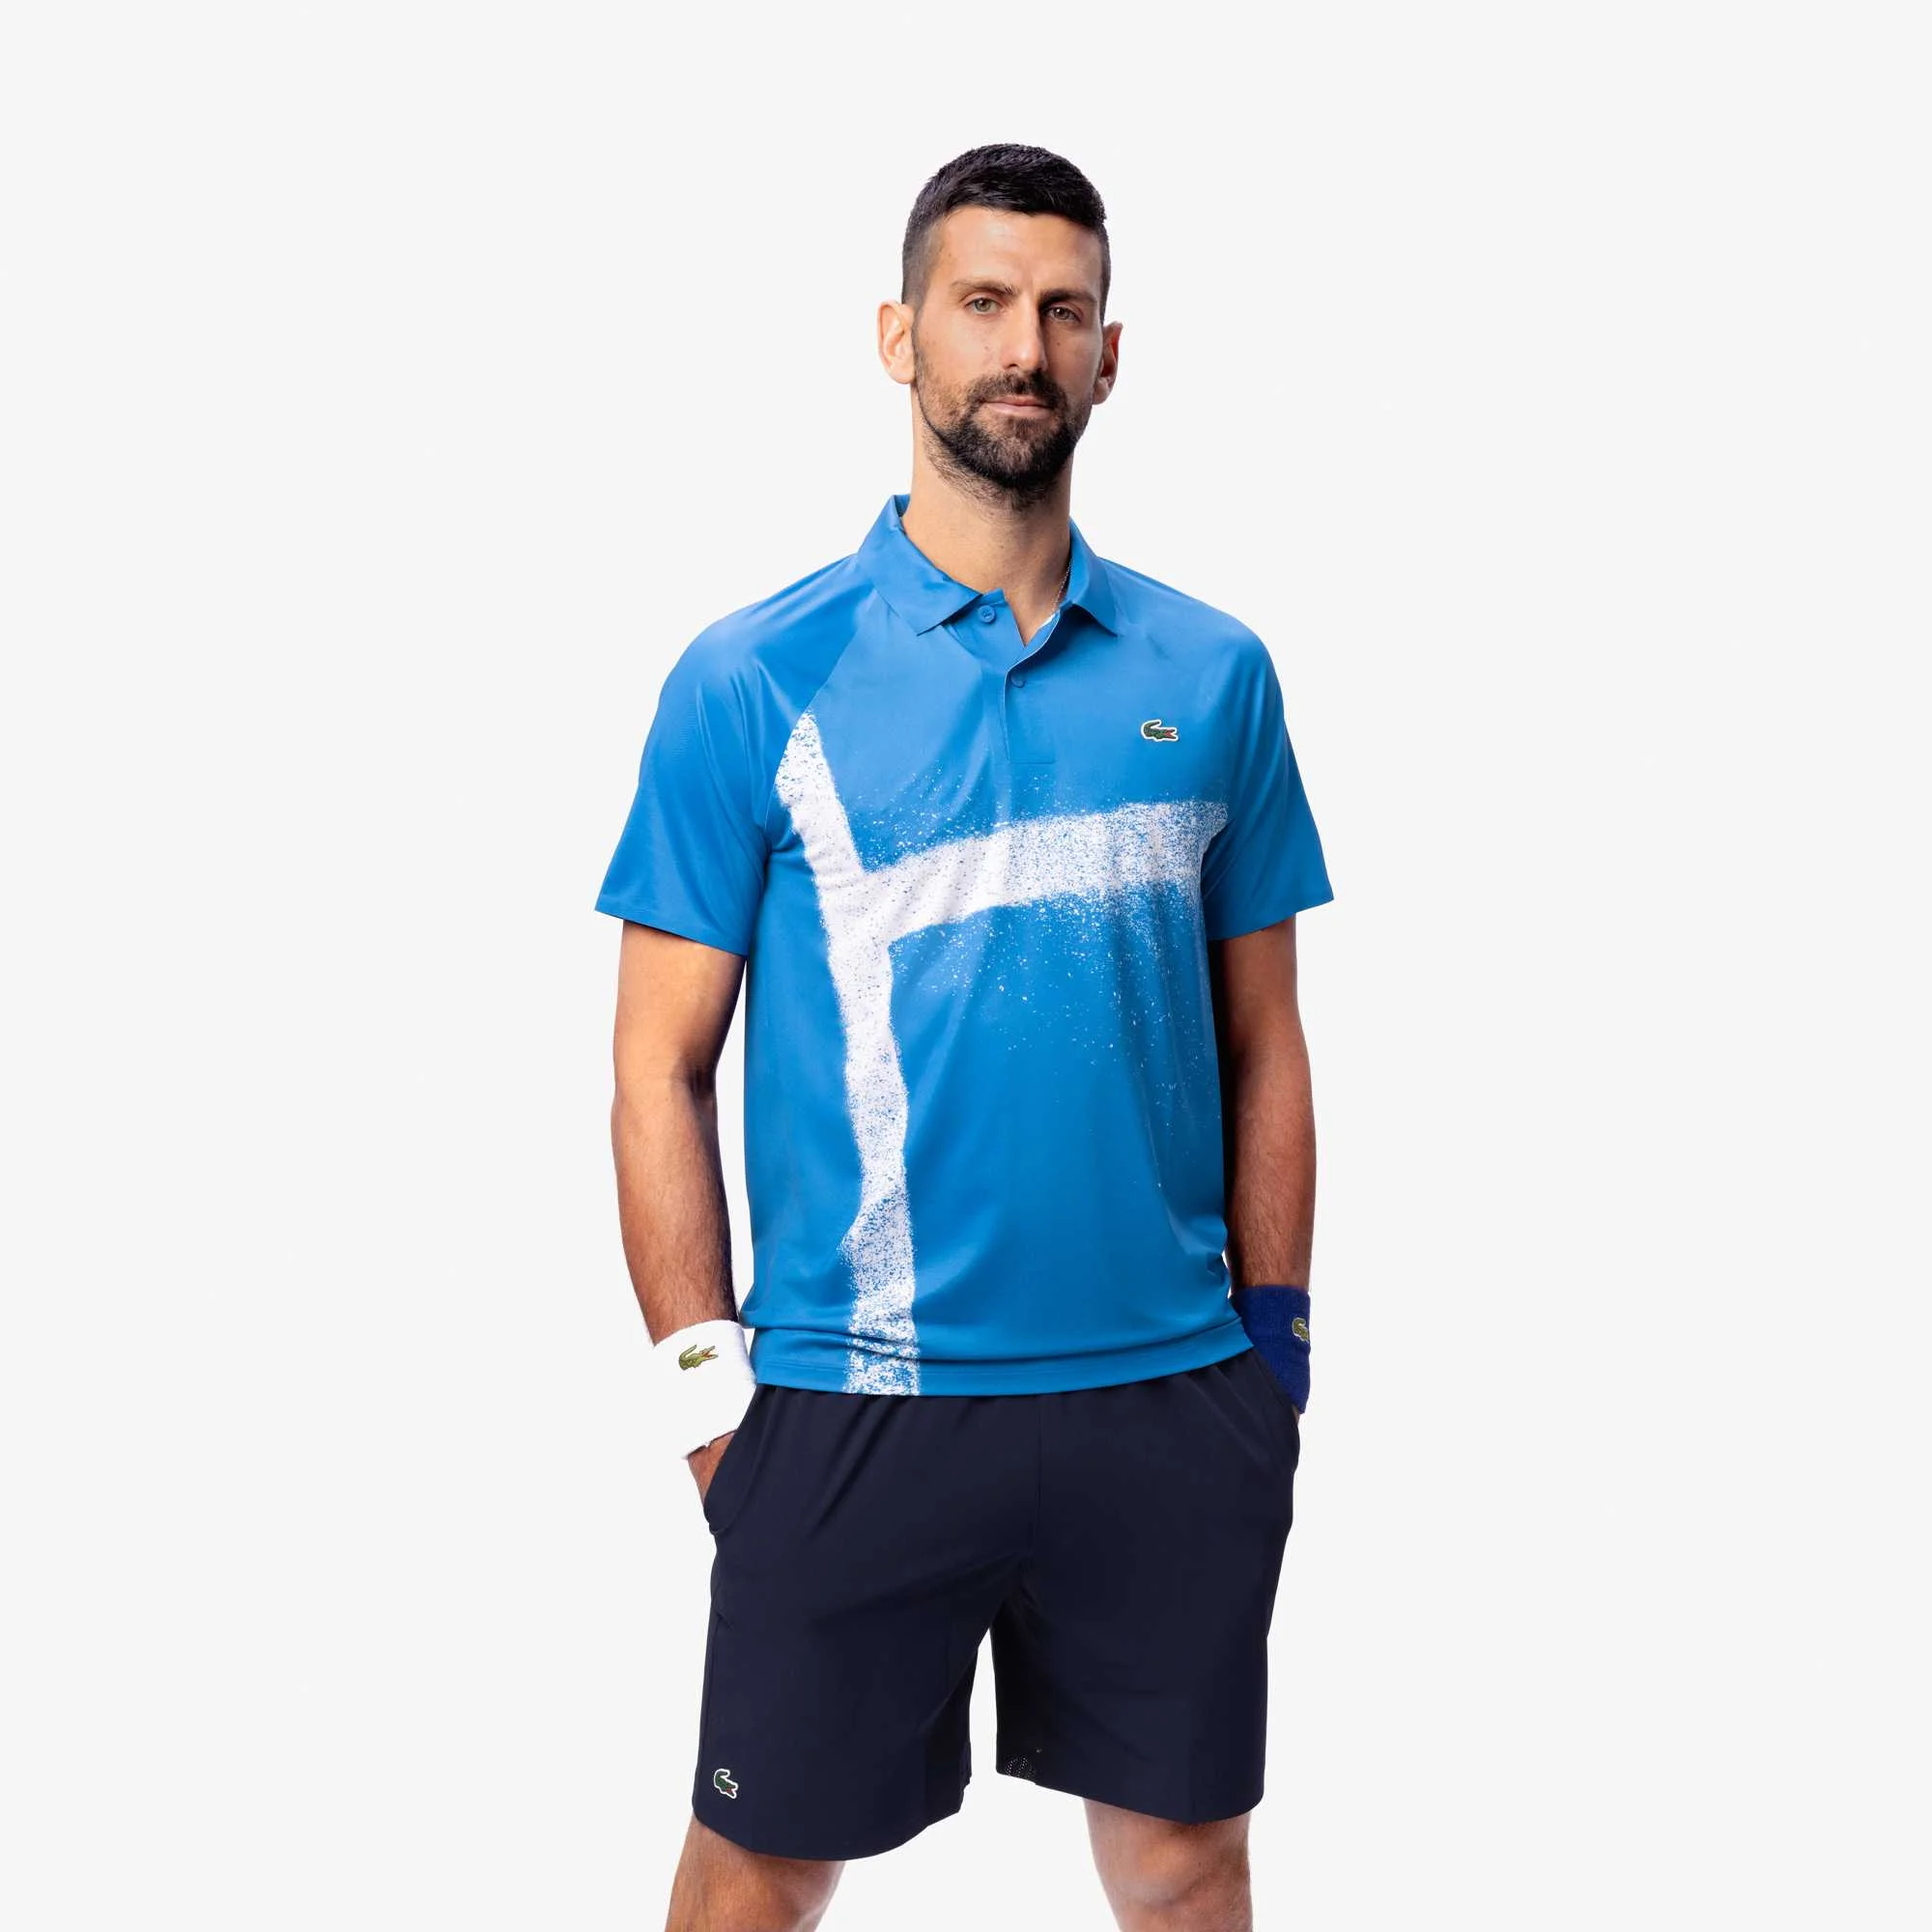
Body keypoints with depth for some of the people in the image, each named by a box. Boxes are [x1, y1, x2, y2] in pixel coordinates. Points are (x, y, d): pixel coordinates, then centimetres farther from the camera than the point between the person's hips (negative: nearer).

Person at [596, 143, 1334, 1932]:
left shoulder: (1212, 674, 5)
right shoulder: (752, 680, -3)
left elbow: (1262, 1045, 10)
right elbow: (660, 1069, -1)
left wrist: (1274, 1343, 7)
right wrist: (707, 1388, -5)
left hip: (1171, 1405, 3)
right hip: (852, 1408, -2)